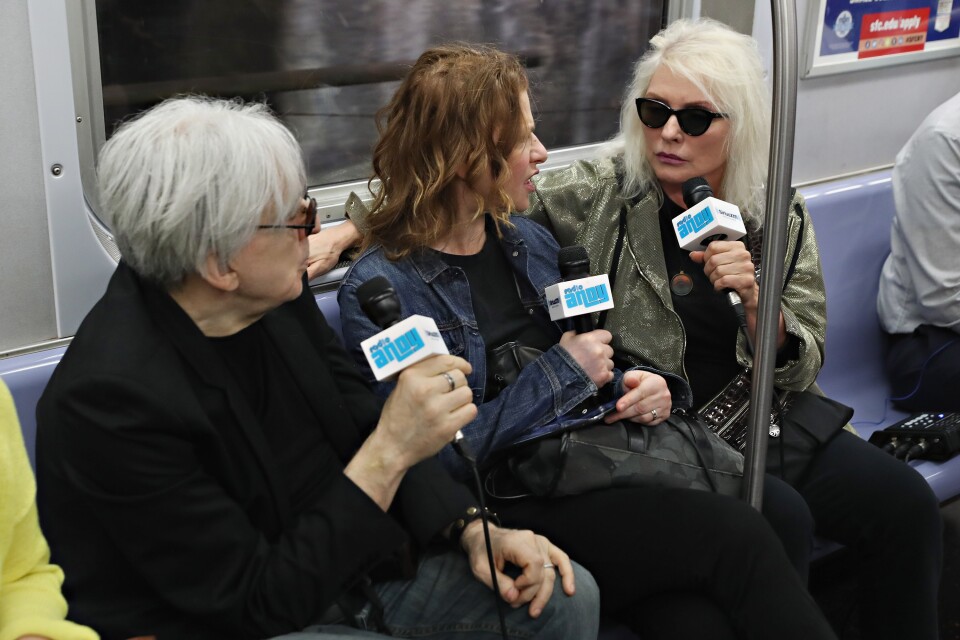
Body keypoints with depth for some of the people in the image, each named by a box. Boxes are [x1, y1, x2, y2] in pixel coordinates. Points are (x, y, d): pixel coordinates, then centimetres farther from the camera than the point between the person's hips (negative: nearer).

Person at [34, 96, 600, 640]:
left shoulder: (279, 296, -6)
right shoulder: (113, 396, -28)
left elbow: (361, 430, 5)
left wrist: (474, 528, -8)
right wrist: (392, 450, -28)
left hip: (333, 560, 7)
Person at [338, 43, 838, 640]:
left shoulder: (531, 241, 13)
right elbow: (442, 453, -15)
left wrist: (639, 387, 1)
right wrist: (561, 373, -11)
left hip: (602, 457, 6)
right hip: (516, 507, -6)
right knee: (737, 535, -25)